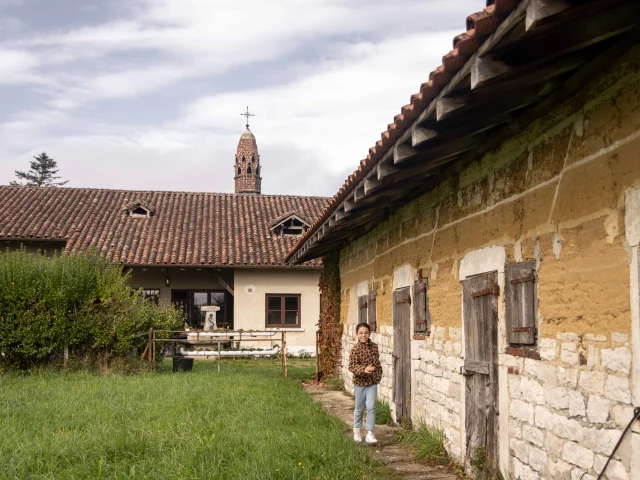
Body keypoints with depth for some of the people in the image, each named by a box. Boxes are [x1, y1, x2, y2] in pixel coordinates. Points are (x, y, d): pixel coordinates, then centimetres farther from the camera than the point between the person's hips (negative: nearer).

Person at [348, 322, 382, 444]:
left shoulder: (374, 346, 0)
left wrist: (378, 375, 7)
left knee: (371, 407, -6)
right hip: (360, 382, -3)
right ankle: (357, 430, 31)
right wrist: (363, 369, -35)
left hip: (372, 382, 3)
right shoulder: (356, 349, -14)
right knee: (360, 408, 11)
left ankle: (370, 434, -2)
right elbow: (352, 366, -20)